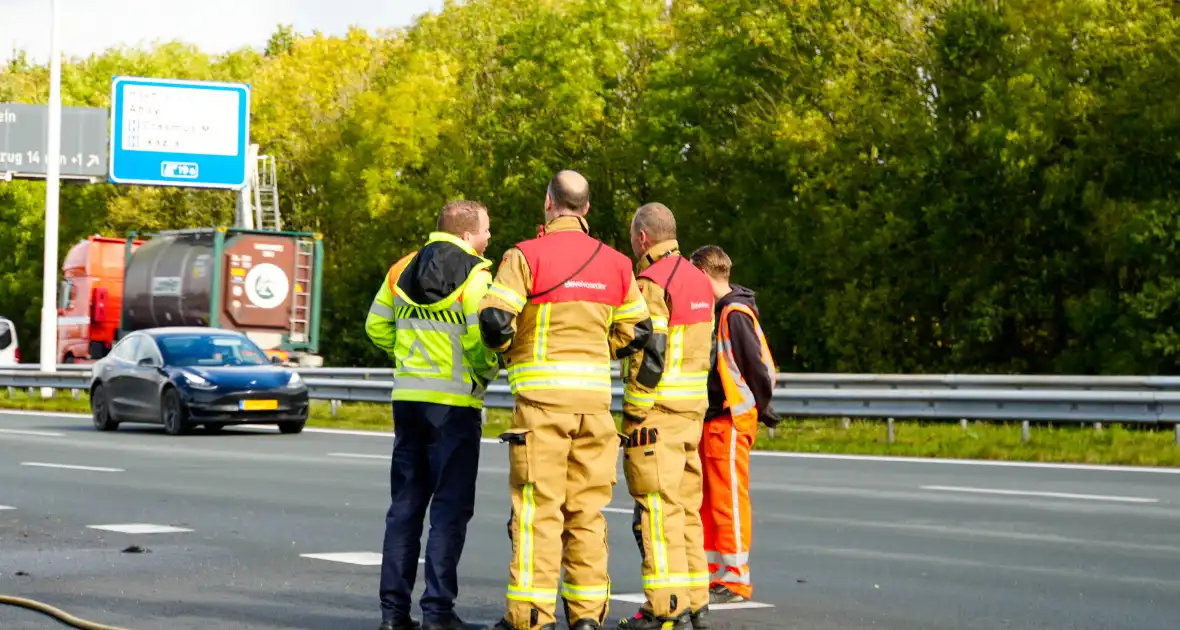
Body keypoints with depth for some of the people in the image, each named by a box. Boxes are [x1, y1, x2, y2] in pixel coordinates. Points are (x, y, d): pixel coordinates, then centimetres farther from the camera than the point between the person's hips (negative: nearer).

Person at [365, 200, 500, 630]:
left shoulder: (402, 270, 9)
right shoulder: (474, 276, -11)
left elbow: (377, 327, 14)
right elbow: (481, 340, -18)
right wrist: (487, 373, 0)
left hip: (408, 397, 6)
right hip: (455, 401, -6)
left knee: (405, 504, 12)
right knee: (450, 507, 0)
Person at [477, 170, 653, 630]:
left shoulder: (526, 256, -7)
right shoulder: (614, 264, 9)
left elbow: (494, 320, -14)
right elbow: (637, 331, 12)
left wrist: (508, 350, 7)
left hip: (542, 395, -4)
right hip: (594, 396, 4)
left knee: (537, 506, -2)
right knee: (587, 509, 9)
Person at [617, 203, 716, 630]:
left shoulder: (652, 282, -12)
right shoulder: (699, 280, 16)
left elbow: (650, 351, -18)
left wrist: (635, 413, -15)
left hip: (655, 408, -9)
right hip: (693, 407, 9)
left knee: (657, 509, -7)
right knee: (686, 506, 13)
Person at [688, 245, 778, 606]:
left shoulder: (735, 313, -15)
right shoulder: (721, 311, 14)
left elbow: (757, 365, -16)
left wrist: (761, 409, -6)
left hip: (731, 422, -10)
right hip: (713, 420, 10)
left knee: (729, 501, -5)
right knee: (707, 502, 13)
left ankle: (735, 581, 0)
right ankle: (713, 575, 20)